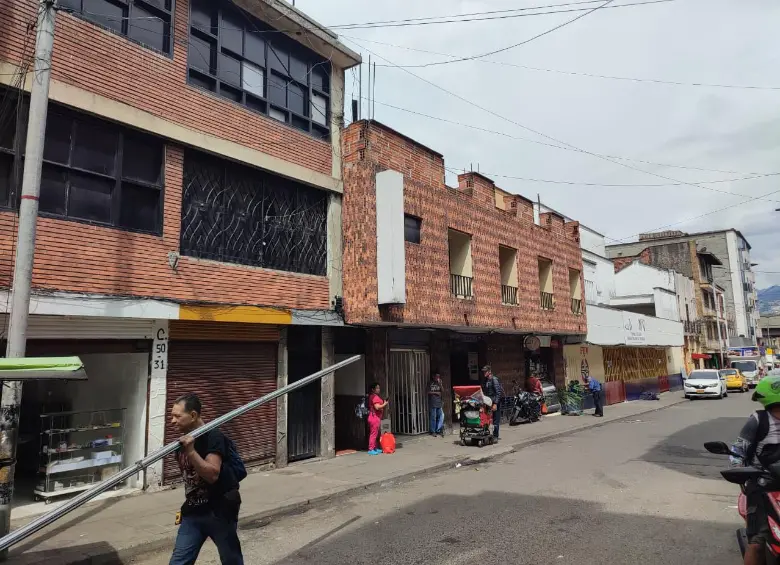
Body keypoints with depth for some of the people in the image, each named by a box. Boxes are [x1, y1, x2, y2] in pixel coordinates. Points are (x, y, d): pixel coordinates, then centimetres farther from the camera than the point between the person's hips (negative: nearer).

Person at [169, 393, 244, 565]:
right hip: (193, 512, 6)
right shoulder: (182, 442, 6)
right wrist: (186, 507, 20)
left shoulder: (212, 437, -16)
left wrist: (191, 451, -34)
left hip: (219, 511, -6)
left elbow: (212, 475, -26)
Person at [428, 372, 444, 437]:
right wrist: (435, 393, -8)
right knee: (433, 417, -2)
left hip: (439, 402, 5)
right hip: (432, 403, -5)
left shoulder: (439, 383, 15)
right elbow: (428, 392, -4)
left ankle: (438, 430, 8)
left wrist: (440, 384, -5)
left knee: (441, 416, -1)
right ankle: (433, 431, 7)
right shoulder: (430, 383, 0)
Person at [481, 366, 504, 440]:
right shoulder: (484, 380, 13)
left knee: (496, 420, 0)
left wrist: (495, 404, -20)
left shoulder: (494, 379, -11)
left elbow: (498, 392, -16)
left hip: (495, 402, -7)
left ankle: (495, 437, 6)